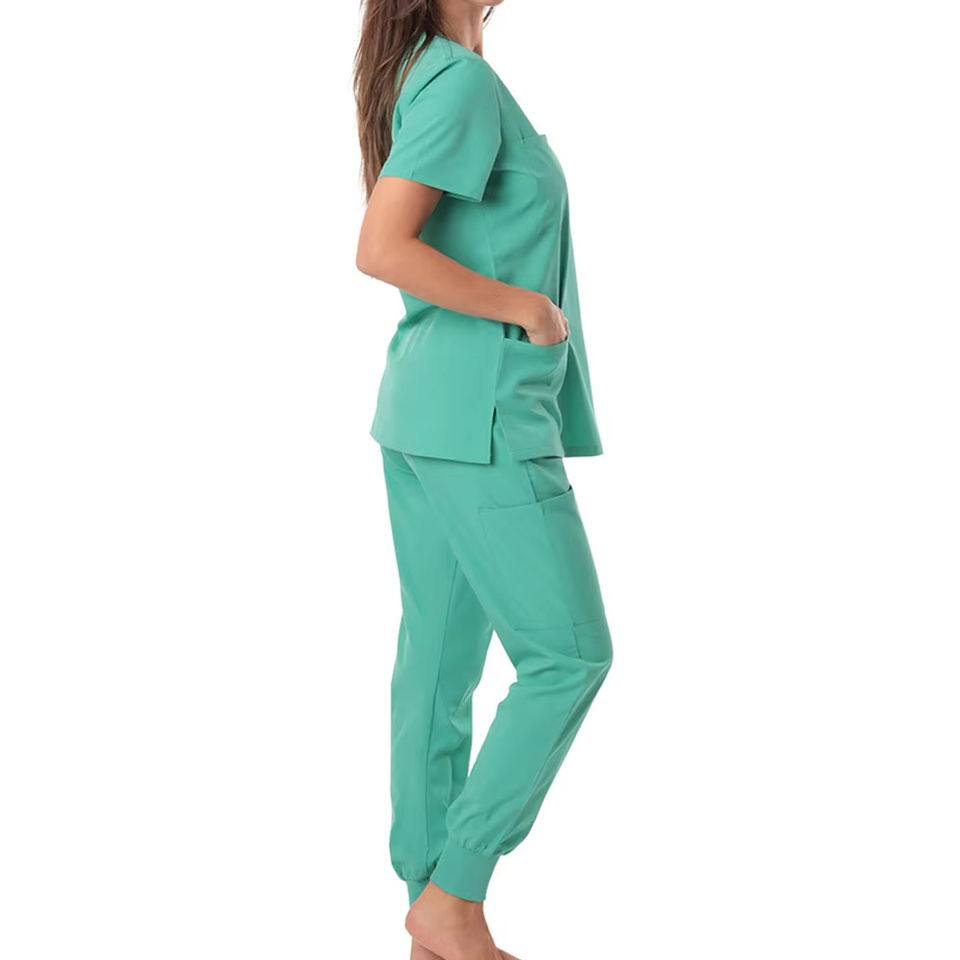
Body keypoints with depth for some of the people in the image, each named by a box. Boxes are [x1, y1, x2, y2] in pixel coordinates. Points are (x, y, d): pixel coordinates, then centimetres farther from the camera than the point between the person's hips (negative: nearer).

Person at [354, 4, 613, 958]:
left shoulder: (418, 80, 16)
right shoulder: (462, 81, -13)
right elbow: (379, 250, -22)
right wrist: (525, 308, -14)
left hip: (422, 413, 9)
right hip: (481, 416, -9)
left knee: (440, 662, 9)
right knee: (570, 654, -3)